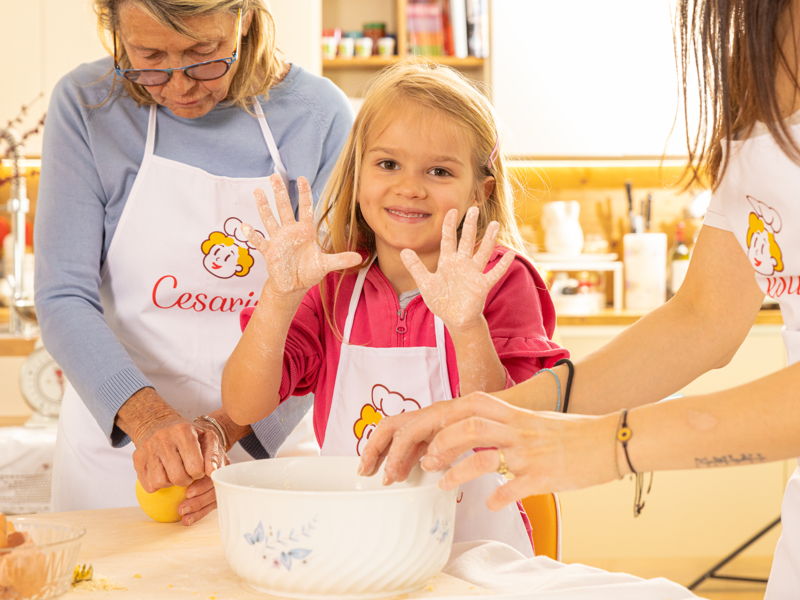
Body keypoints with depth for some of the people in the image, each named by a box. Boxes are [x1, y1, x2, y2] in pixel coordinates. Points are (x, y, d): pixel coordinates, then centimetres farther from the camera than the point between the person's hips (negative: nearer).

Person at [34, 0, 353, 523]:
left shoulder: (319, 115, -9)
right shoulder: (87, 104, -8)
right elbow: (64, 300, -12)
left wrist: (229, 427, -20)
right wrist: (147, 416, -28)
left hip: (271, 444, 0)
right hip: (116, 444, 0)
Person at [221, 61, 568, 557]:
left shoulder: (500, 282, -3)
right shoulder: (331, 285, 3)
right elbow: (243, 408, -5)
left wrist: (468, 328, -25)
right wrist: (280, 297, -18)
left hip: (472, 544, -2)